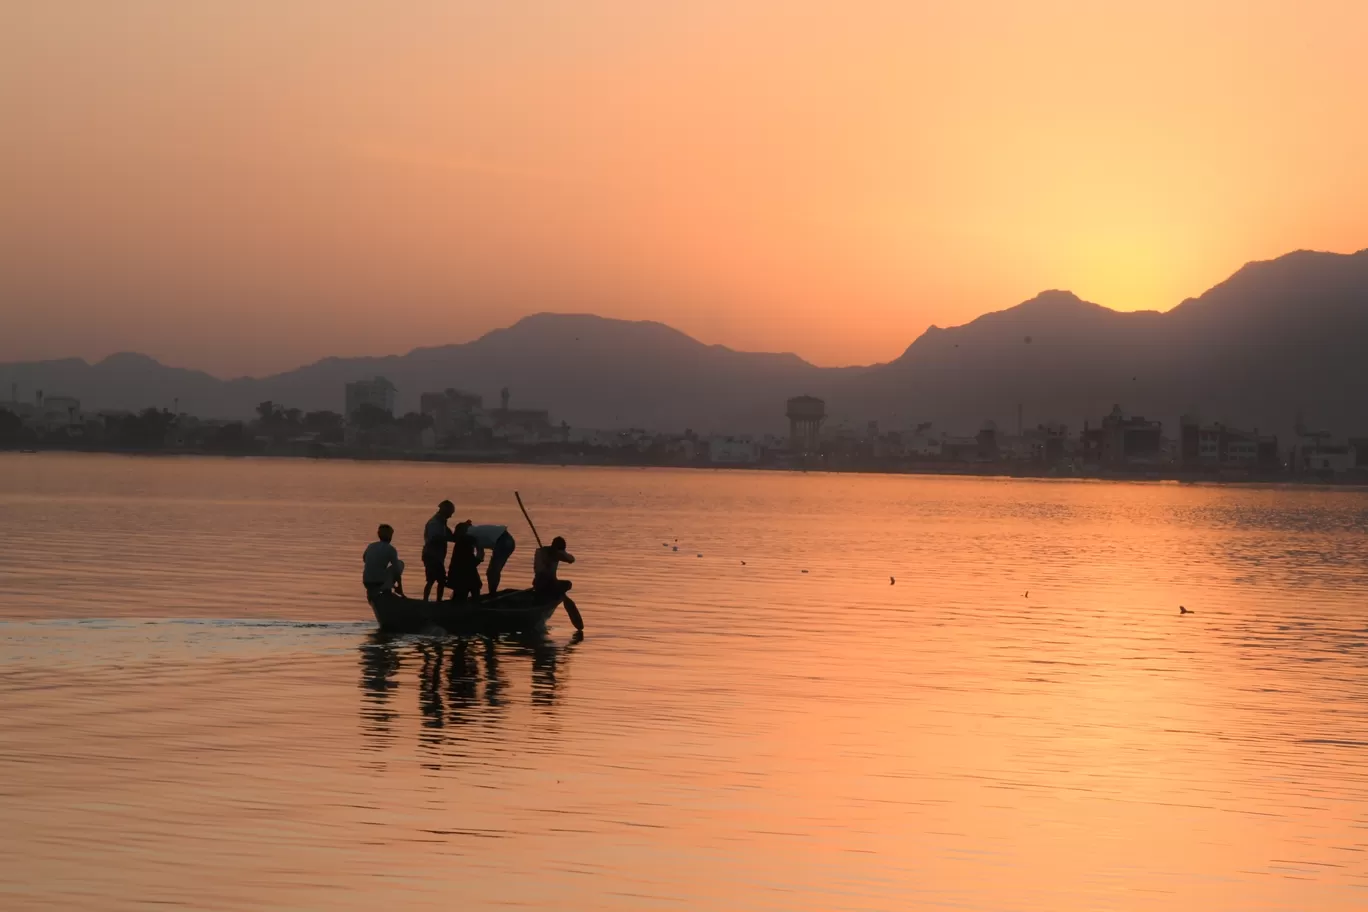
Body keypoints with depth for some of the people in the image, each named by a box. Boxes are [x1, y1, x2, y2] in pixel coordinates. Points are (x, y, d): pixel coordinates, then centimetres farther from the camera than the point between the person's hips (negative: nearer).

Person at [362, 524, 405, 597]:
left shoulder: (370, 546, 10)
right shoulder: (391, 549, -4)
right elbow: (397, 571, -3)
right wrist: (401, 591, 8)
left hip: (367, 584, 6)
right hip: (380, 583, -6)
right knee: (400, 563, 17)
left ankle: (373, 591, 20)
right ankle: (385, 590, 14)